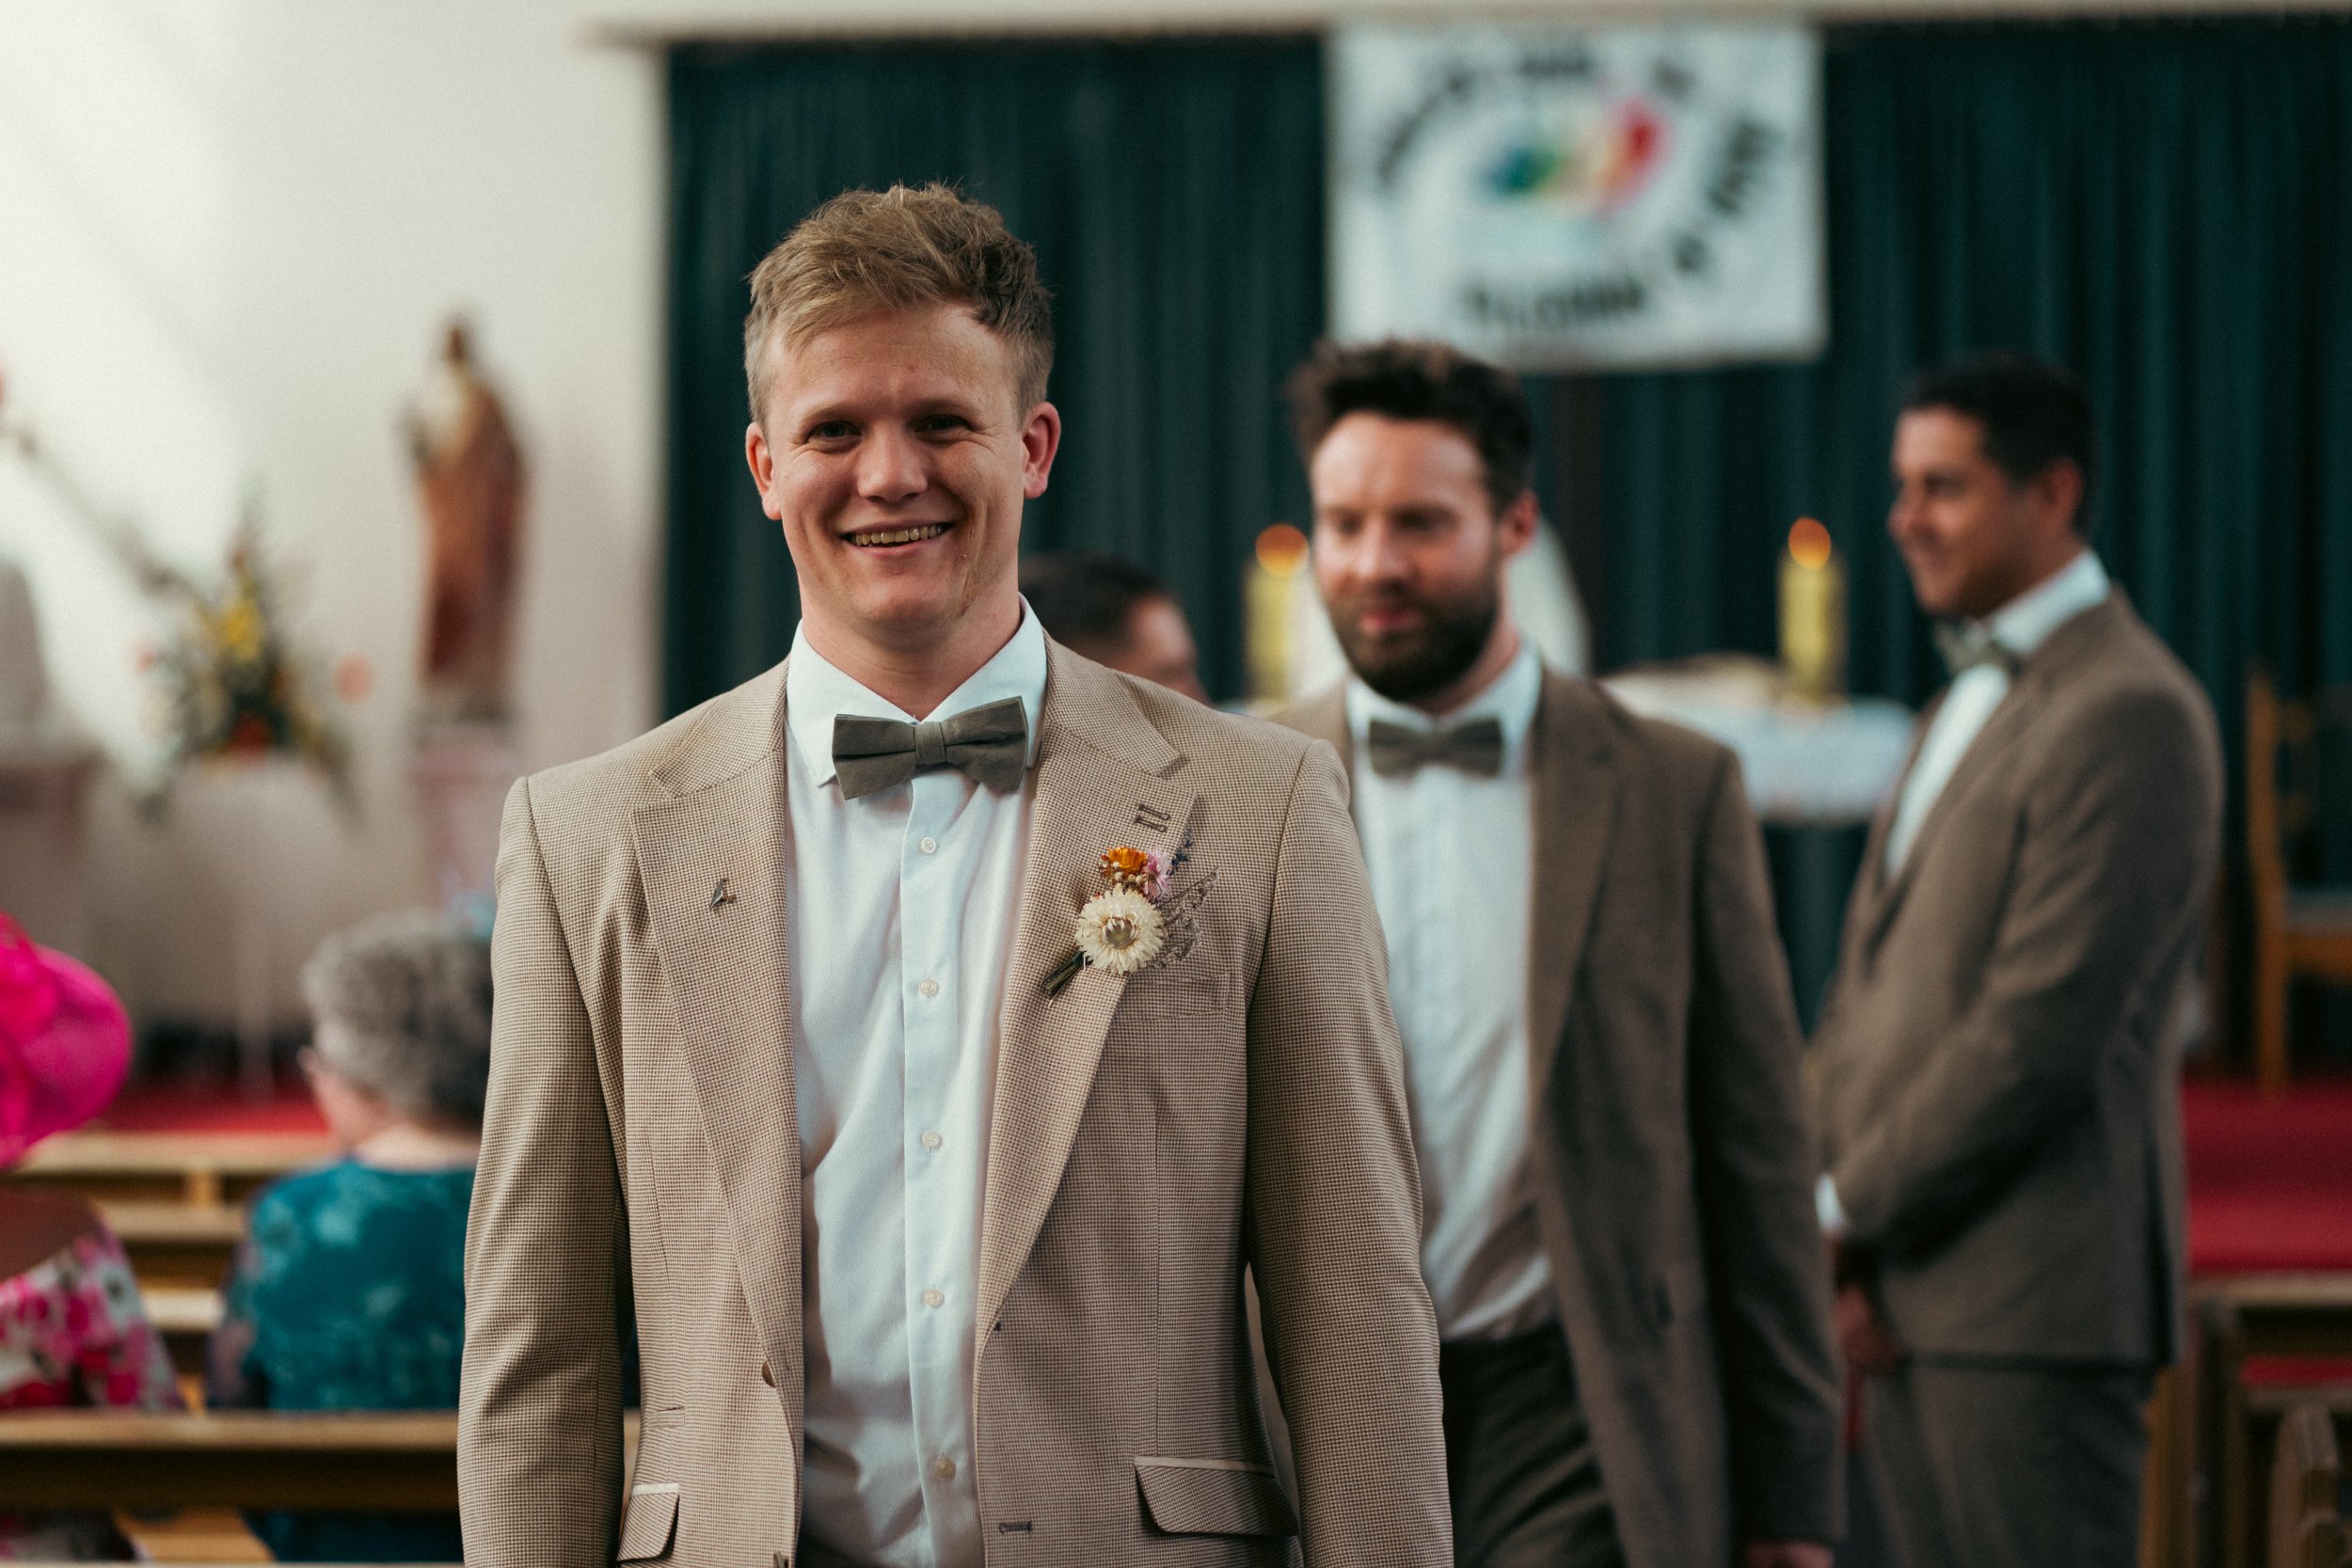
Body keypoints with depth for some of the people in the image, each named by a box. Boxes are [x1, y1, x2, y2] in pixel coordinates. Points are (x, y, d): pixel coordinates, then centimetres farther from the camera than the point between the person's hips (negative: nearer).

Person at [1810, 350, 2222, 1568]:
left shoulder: (2128, 715, -12)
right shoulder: (1967, 704, 19)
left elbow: (2043, 1029, -19)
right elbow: (1869, 987, 17)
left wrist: (1850, 1209, -11)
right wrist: (1832, 1203, 3)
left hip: (2031, 1299, -9)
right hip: (1908, 1296, 9)